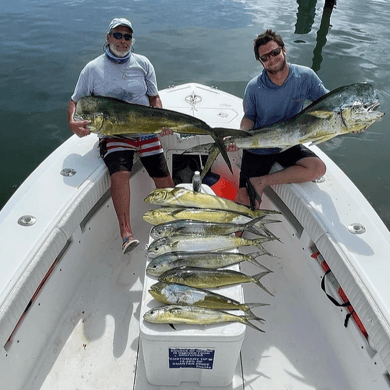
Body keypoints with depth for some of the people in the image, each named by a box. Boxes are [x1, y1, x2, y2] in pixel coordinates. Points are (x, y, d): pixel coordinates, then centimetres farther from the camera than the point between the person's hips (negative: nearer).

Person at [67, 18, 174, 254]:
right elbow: (75, 101, 5)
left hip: (146, 131, 2)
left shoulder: (143, 64, 9)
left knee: (164, 178, -2)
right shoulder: (93, 69, 3)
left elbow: (154, 97, 14)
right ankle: (126, 231, -28)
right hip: (113, 134, -2)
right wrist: (73, 122, -17)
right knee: (120, 172, -31)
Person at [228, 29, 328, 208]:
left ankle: (261, 182, -15)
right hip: (257, 148, -2)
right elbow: (249, 117, 1)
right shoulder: (254, 87, -11)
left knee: (318, 168, -25)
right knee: (244, 200, -13)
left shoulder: (305, 76, -10)